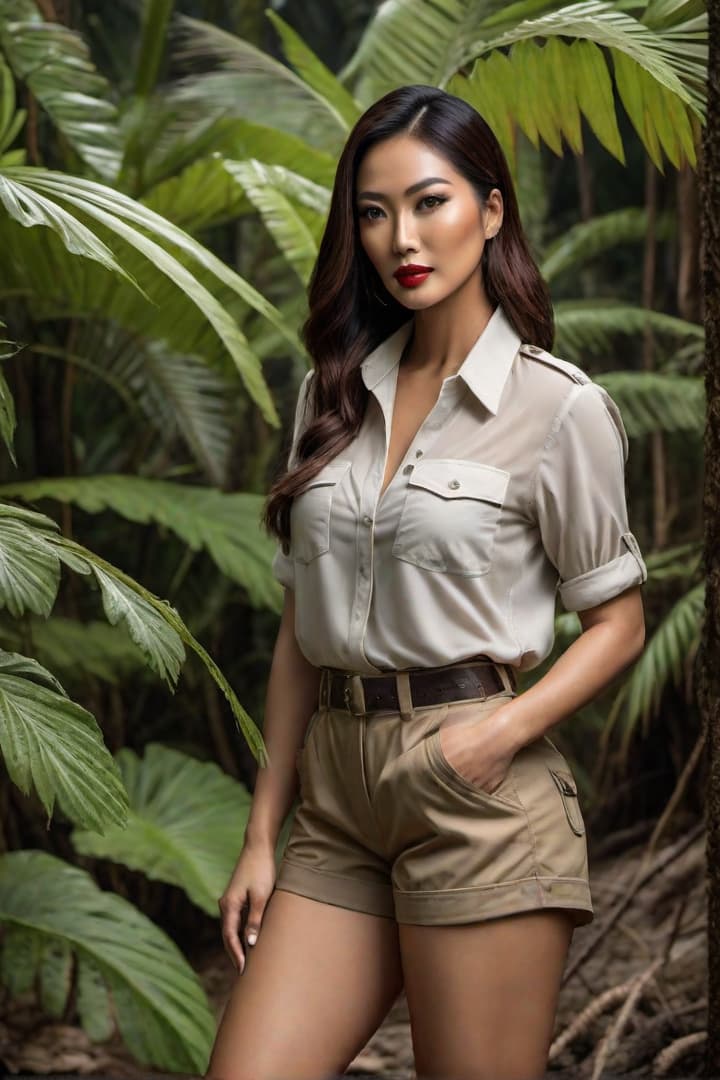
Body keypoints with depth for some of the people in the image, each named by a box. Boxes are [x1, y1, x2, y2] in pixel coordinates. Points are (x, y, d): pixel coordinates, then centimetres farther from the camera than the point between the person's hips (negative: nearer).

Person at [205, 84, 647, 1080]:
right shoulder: (332, 395, 12)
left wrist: (504, 730, -16)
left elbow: (618, 622, 2)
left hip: (479, 796, -5)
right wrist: (263, 834, 11)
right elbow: (301, 629, 14)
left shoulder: (560, 407, -4)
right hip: (338, 800, 5)